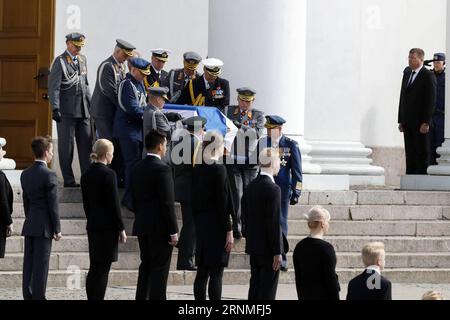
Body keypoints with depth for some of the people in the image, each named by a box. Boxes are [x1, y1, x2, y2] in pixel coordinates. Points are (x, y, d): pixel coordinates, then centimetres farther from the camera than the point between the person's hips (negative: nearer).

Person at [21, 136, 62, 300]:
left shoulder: (25, 174, 8)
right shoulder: (49, 175, -14)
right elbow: (53, 205, -13)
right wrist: (57, 229, -7)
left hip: (29, 225, 7)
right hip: (44, 226, -7)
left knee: (29, 262, 8)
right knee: (41, 264, -4)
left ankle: (28, 296, 11)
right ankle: (38, 297, -4)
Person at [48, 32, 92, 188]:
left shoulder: (83, 59, 15)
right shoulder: (60, 61, -5)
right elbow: (53, 87, -9)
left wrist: (90, 103, 16)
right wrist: (55, 109, -17)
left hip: (83, 110, 6)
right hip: (66, 111, -6)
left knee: (86, 144, 3)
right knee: (66, 146, 0)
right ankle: (68, 180, 5)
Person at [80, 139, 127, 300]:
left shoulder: (86, 175, 8)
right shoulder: (108, 174, -14)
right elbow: (114, 204, -14)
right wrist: (121, 229, -8)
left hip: (92, 226, 7)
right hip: (108, 226, -7)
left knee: (94, 267, 13)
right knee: (103, 268, -4)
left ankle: (91, 297, 14)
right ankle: (98, 297, -6)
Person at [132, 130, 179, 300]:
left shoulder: (138, 168, 9)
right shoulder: (162, 169, -15)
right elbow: (167, 203, -17)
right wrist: (173, 231, -14)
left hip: (142, 225, 8)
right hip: (160, 228, -8)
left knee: (146, 266, 15)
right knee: (160, 269, -4)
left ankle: (141, 297, 17)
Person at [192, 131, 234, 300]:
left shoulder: (197, 170, 6)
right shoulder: (219, 170, -14)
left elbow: (195, 201, 11)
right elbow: (223, 204, -15)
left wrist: (198, 225, 17)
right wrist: (229, 231, -11)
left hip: (201, 226, 7)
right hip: (217, 227, -7)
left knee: (202, 272, 10)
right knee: (216, 274, -5)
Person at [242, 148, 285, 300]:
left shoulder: (250, 187, 7)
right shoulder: (273, 189, -17)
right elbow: (274, 223, -19)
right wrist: (277, 252, -16)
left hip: (253, 246, 8)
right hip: (268, 248, -8)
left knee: (255, 285, 13)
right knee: (268, 289, -3)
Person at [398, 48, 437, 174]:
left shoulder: (428, 76, -7)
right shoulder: (407, 73, 15)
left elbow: (431, 101, -11)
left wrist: (426, 122, -17)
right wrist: (401, 120, 12)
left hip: (420, 124, -7)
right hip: (408, 122, 7)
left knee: (422, 153, -3)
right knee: (410, 153, 7)